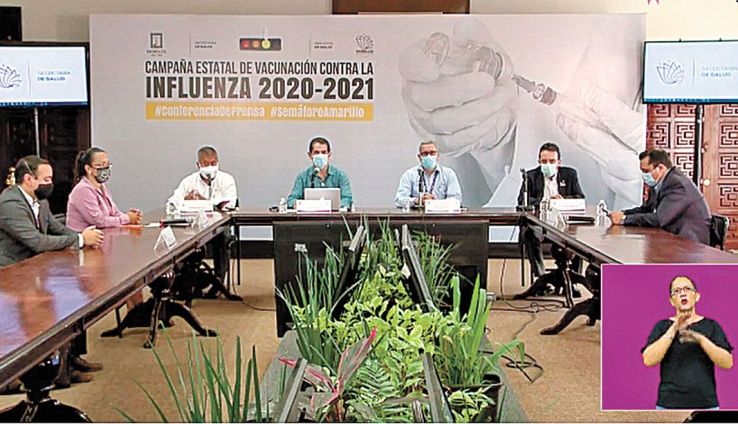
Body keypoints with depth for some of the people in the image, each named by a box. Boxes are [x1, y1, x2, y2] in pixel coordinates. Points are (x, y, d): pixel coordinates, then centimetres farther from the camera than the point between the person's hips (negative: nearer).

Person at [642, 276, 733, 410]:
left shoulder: (711, 326, 8)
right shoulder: (662, 327, 7)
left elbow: (728, 363, -3)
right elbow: (648, 360, -8)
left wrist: (701, 339, -17)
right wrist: (673, 330, -15)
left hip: (706, 404, 1)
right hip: (669, 404, 0)